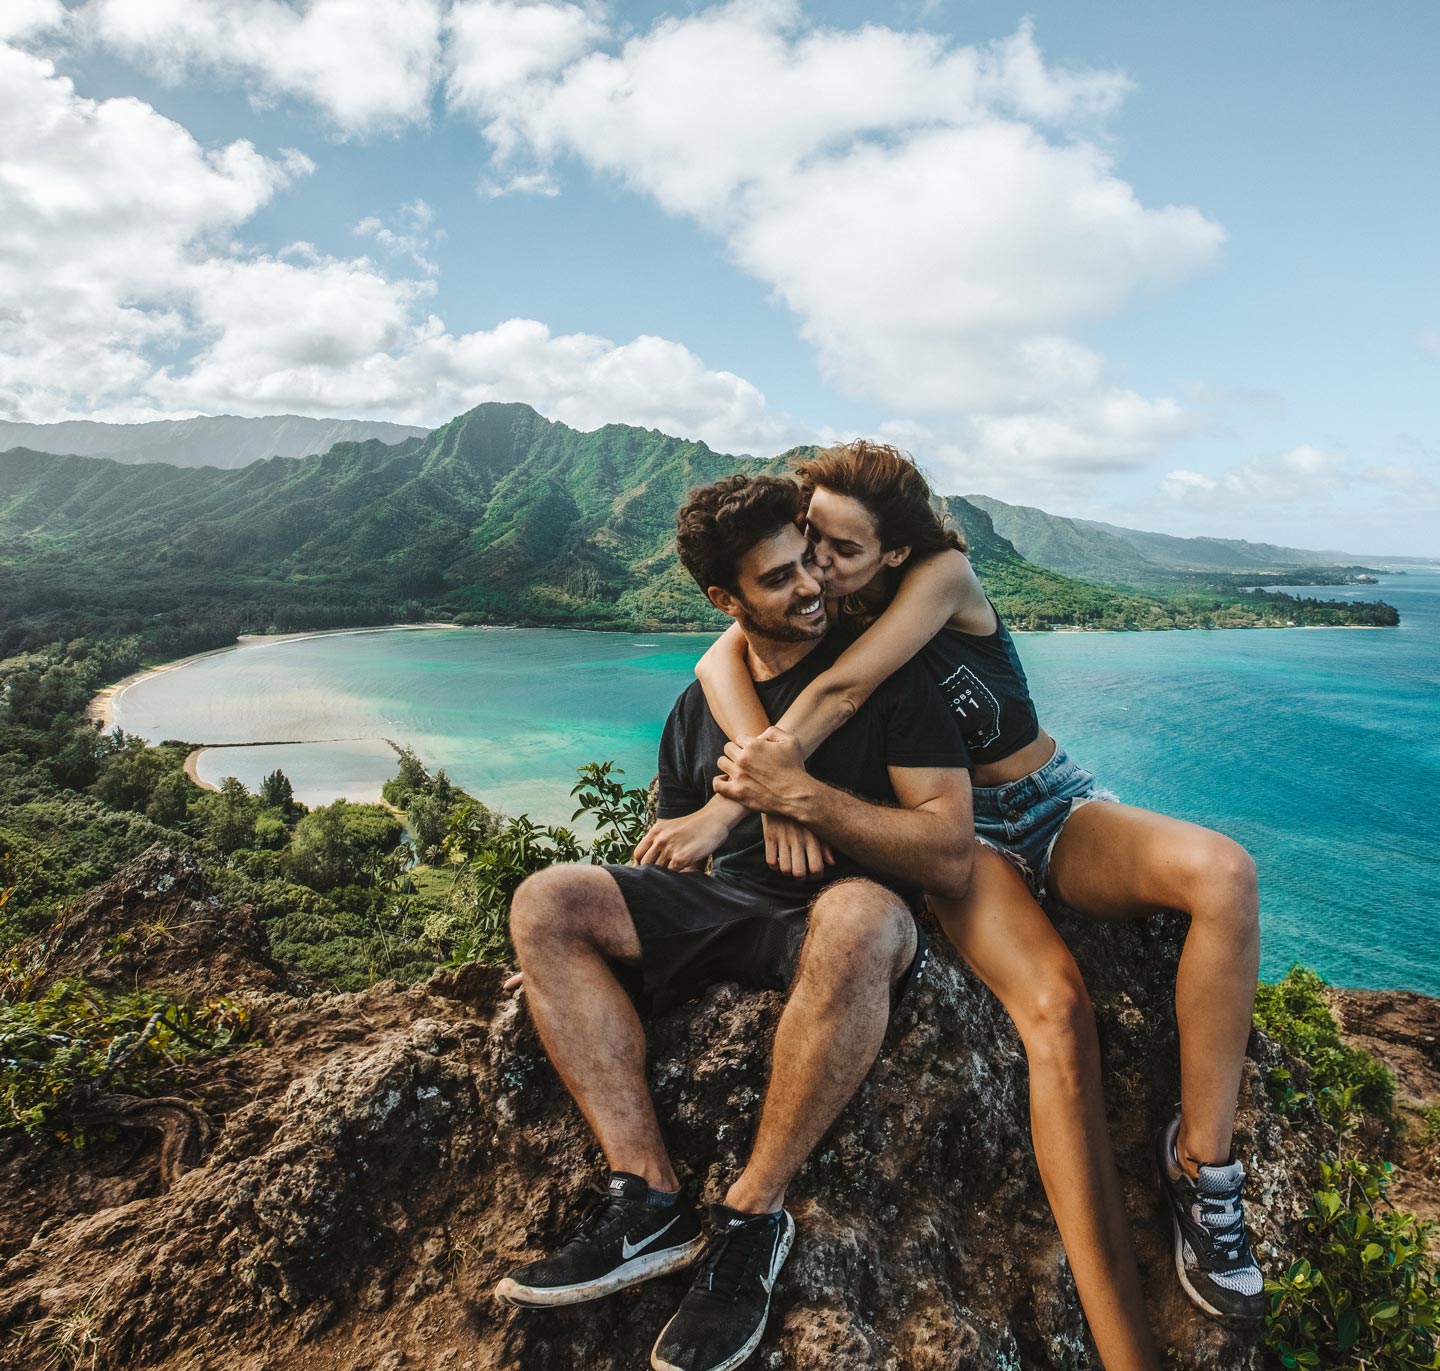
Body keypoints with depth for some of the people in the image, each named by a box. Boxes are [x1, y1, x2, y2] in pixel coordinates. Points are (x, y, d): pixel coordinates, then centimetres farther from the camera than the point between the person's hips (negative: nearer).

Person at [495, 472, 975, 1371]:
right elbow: (670, 856, 16)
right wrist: (583, 954, 1)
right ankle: (649, 1199, -18)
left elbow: (951, 859, -13)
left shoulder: (890, 680, -4)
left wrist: (802, 794, -19)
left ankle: (753, 1217, -22)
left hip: (845, 913, -5)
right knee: (546, 902, -12)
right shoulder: (701, 707, 12)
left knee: (857, 917, -40)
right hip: (727, 908, 5)